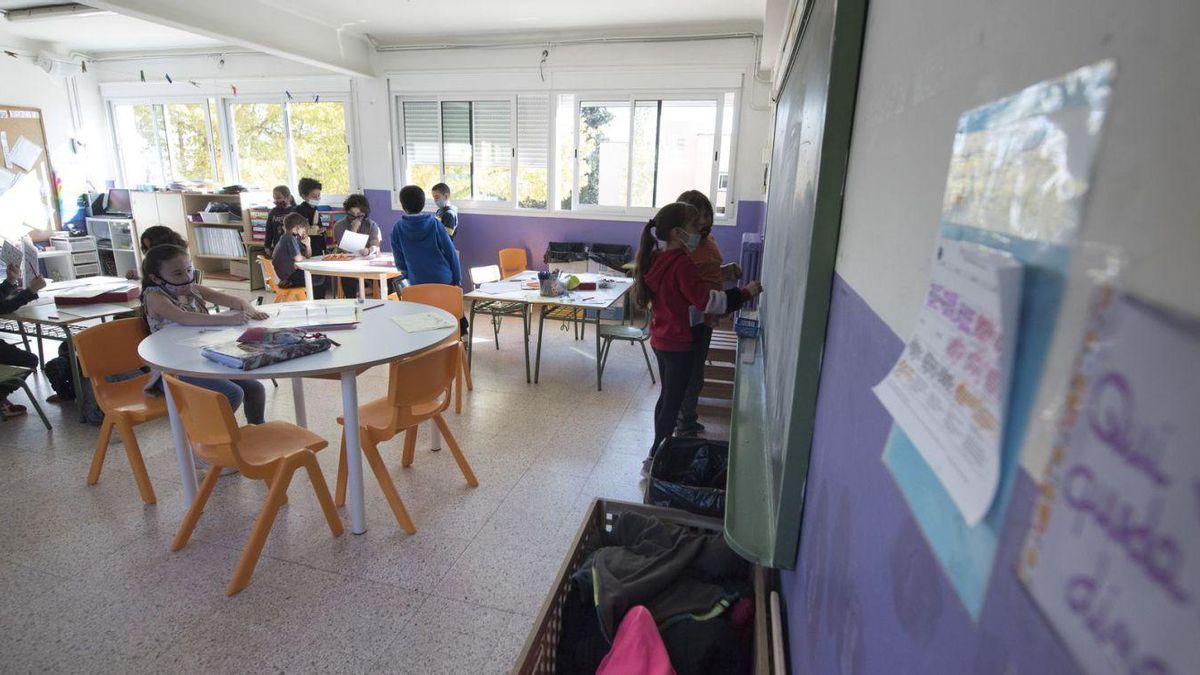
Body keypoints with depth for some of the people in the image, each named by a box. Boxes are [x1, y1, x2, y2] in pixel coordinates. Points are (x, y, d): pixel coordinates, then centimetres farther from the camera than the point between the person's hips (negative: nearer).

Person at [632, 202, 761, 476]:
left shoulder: (657, 259, 4)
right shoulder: (681, 264, -23)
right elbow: (708, 300, -26)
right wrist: (744, 293, -17)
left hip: (661, 339, 9)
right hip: (679, 344, -9)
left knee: (667, 396, 20)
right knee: (673, 402, 4)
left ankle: (659, 450, 33)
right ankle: (654, 460, 14)